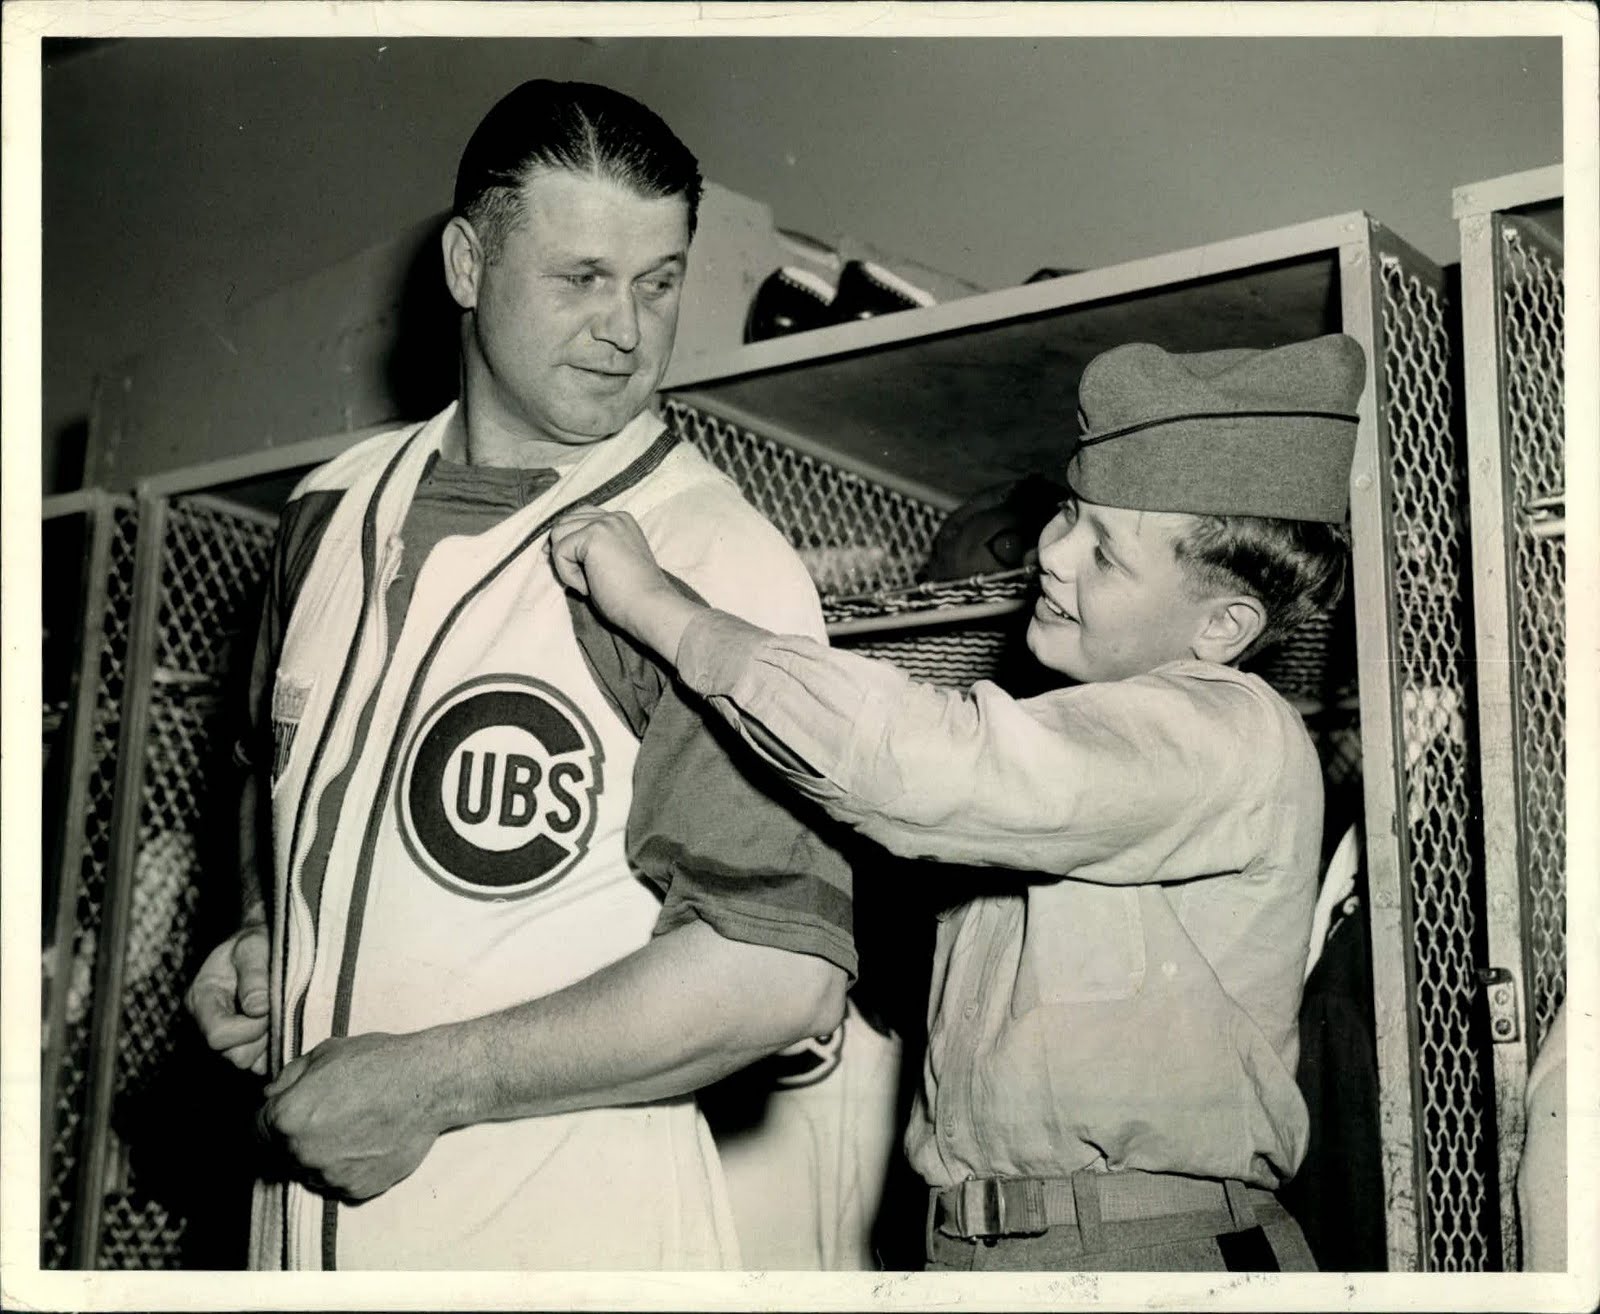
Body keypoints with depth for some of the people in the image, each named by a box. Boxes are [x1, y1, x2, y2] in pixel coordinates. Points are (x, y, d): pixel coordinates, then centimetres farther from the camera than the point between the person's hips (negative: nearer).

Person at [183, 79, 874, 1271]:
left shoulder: (715, 561, -17)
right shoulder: (336, 510, 3)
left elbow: (787, 971, -23)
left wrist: (427, 1084, -21)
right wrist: (259, 937, 2)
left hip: (565, 1229, -5)